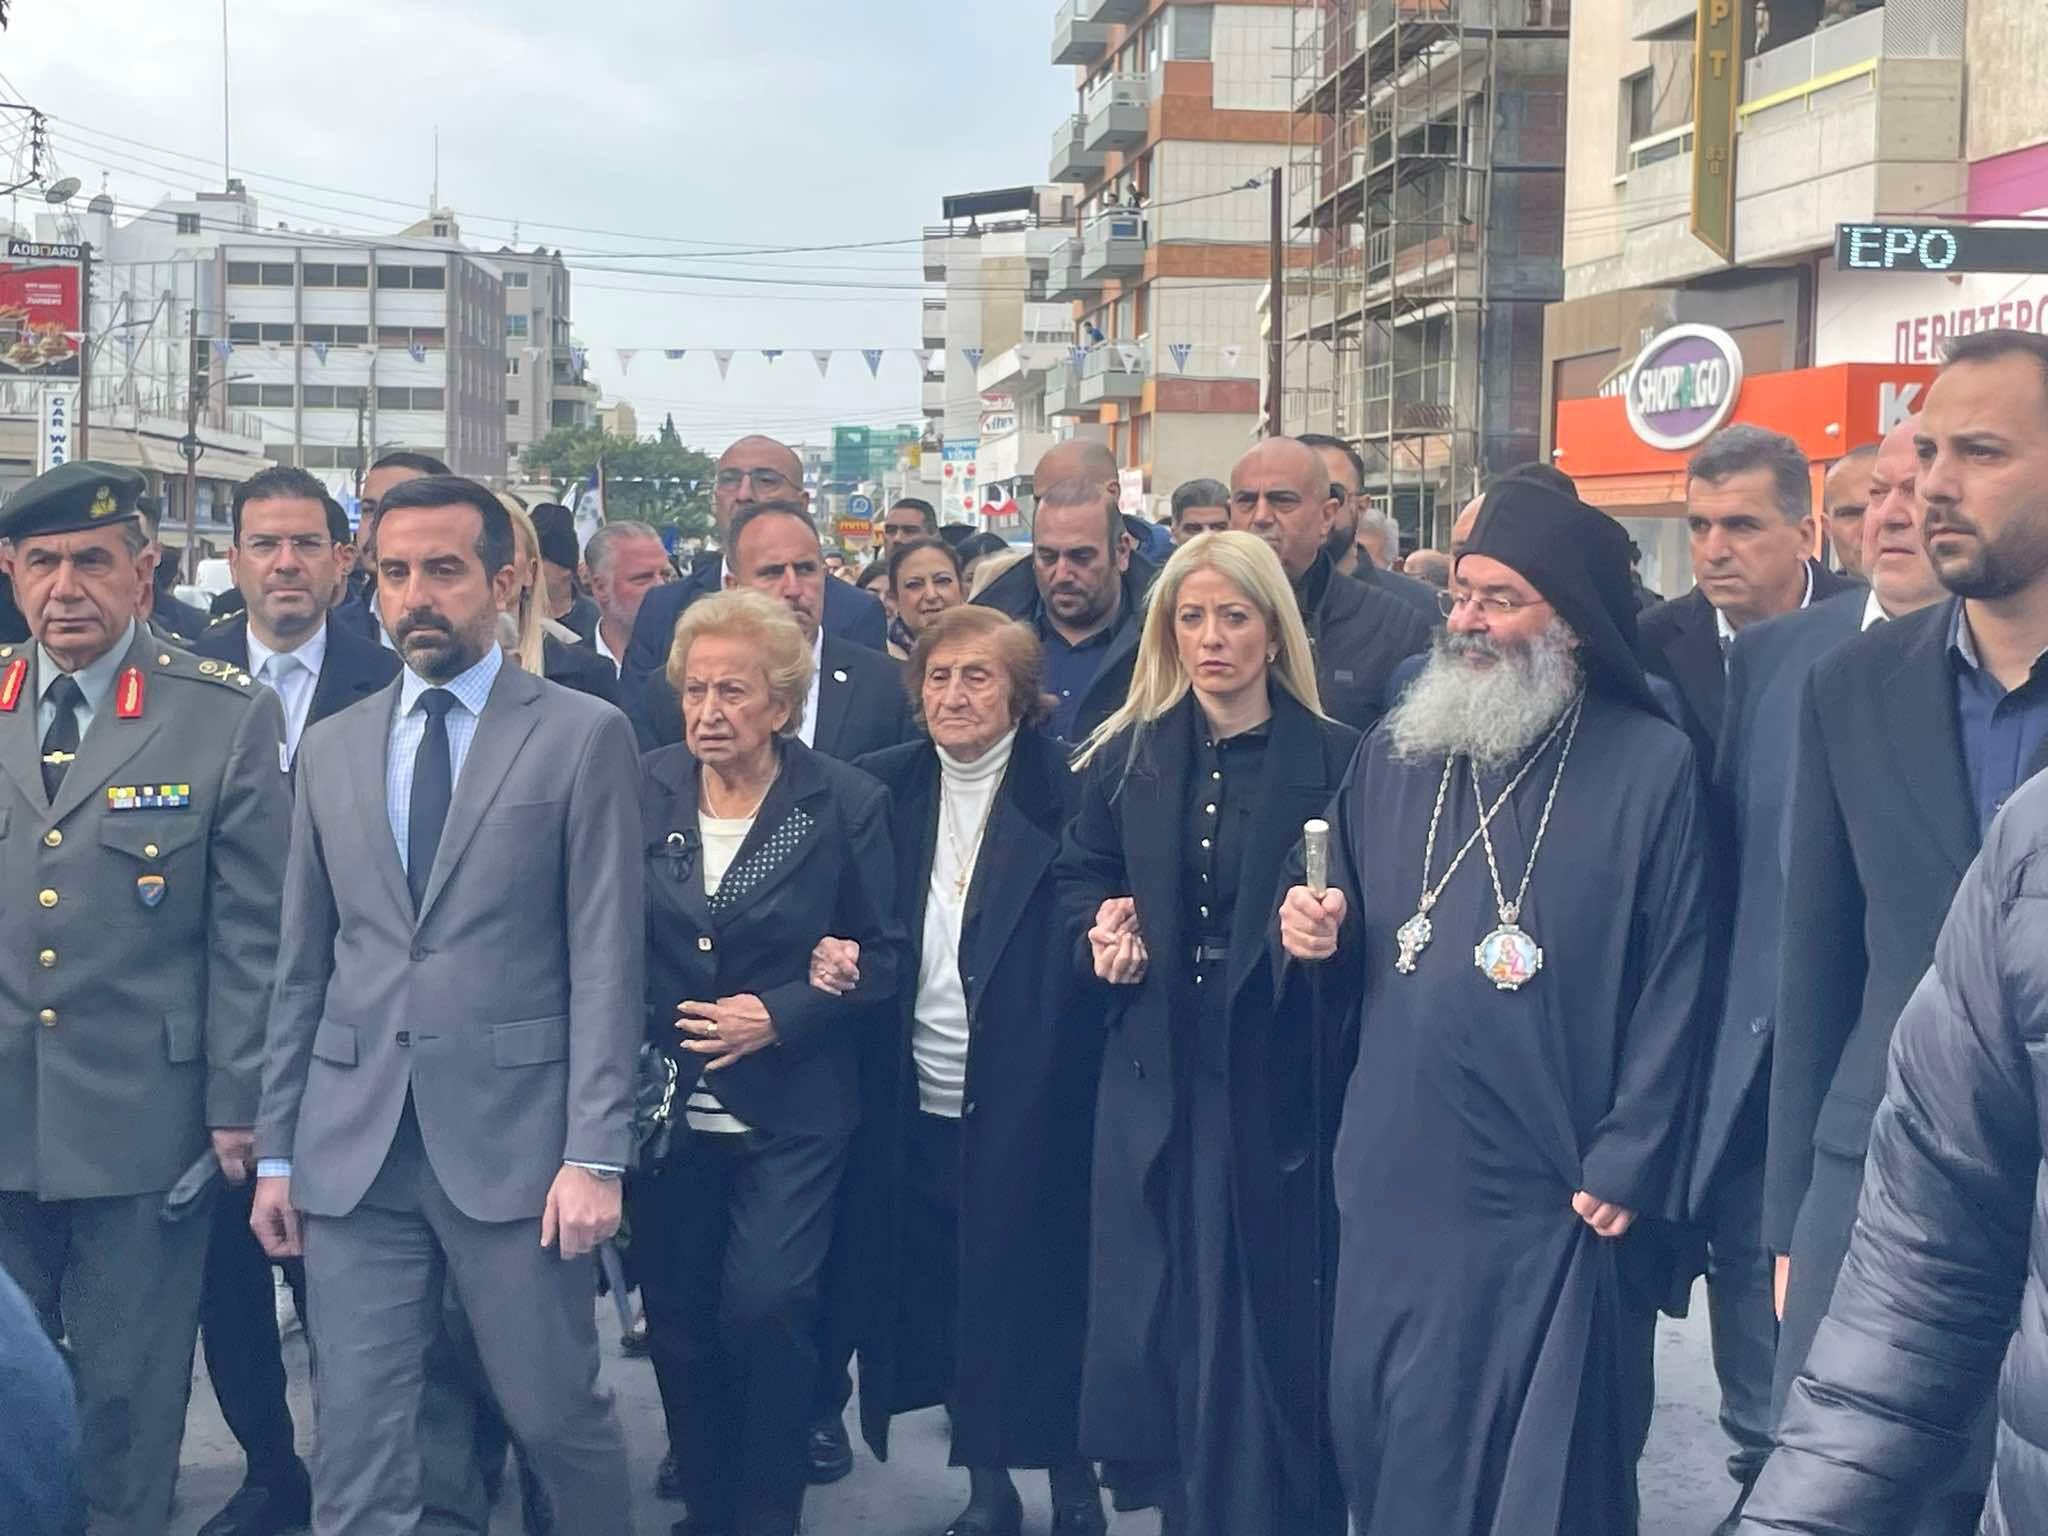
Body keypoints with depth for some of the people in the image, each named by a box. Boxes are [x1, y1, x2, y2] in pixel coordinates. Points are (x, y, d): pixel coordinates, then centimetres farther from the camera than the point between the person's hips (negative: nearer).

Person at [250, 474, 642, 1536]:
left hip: (512, 1136, -3)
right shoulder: (331, 748, 11)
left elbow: (605, 962, -6)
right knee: (356, 1442, 6)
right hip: (351, 1148, 4)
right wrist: (275, 1150, 11)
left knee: (554, 1412, 7)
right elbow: (302, 967, 13)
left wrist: (594, 1154, -11)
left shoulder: (583, 736, -2)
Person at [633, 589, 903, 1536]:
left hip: (790, 1111, -3)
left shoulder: (846, 804, -6)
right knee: (678, 1318, 9)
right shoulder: (641, 791, 0)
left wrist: (781, 1015, -15)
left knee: (765, 1308, -11)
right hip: (665, 1106, 3)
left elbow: (881, 956, -3)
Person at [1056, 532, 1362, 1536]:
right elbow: (1079, 877, 18)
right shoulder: (1128, 756, 8)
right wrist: (1102, 928, -2)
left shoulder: (1335, 760, -3)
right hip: (1159, 1077, 3)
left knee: (1274, 1314, 3)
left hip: (1281, 1078, -3)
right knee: (1155, 1311, 7)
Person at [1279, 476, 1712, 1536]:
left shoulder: (1650, 767, -5)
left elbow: (1673, 986, -8)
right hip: (1393, 1189, 5)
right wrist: (1320, 938, -4)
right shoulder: (1395, 753, 10)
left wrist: (1625, 1169, -11)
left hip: (1558, 1205, -5)